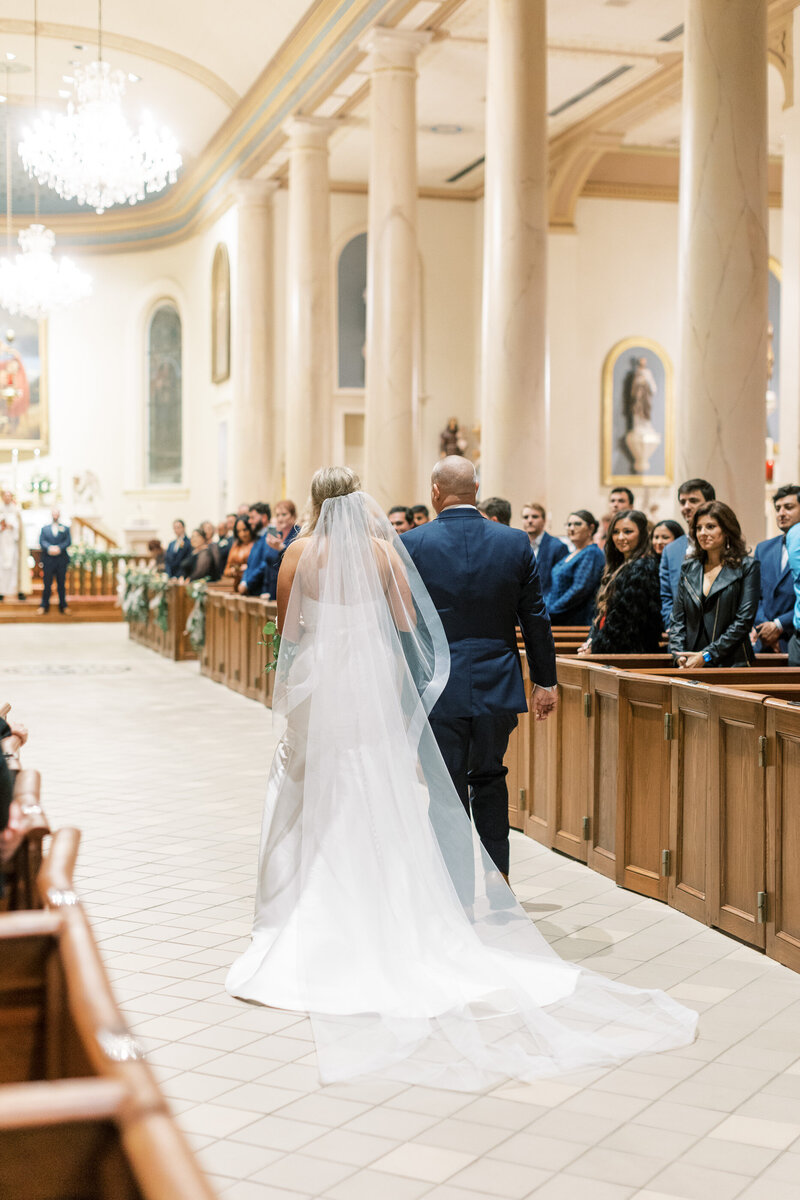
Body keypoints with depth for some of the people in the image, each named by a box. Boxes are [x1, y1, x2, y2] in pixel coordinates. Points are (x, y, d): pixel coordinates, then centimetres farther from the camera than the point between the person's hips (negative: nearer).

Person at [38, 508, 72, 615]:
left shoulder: (65, 528, 13)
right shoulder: (45, 529, 14)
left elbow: (68, 542, -1)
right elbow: (42, 541, 0)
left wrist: (59, 548, -18)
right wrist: (49, 548, -19)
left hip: (61, 560, 0)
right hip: (48, 560, 0)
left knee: (61, 584, 4)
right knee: (47, 584, 0)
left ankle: (63, 606, 10)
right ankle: (44, 605, 6)